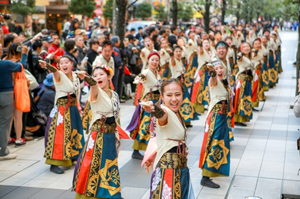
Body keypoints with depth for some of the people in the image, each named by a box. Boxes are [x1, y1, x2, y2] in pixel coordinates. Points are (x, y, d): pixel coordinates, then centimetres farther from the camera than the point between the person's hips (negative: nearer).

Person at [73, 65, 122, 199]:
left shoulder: (114, 95, 8)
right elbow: (94, 87, -36)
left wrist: (116, 135, 15)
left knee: (109, 168, 15)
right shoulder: (97, 93, -10)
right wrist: (90, 81, -59)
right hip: (98, 136, -6)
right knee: (94, 166, -6)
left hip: (111, 136, 6)